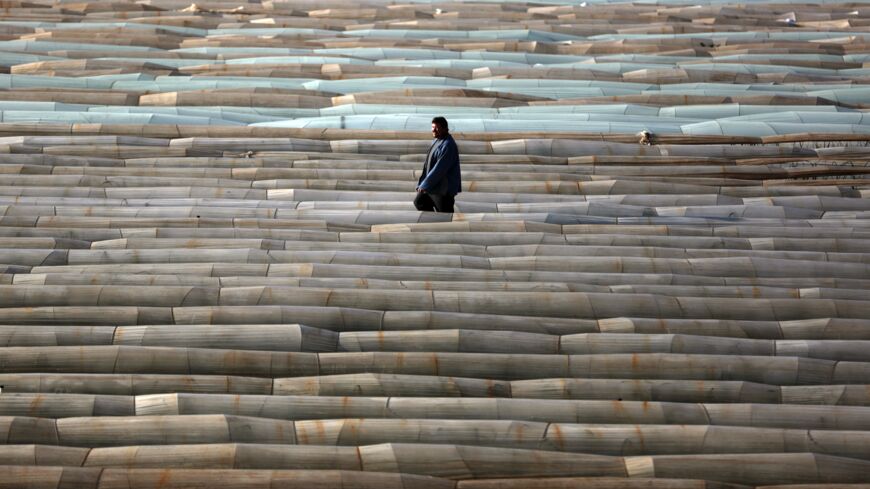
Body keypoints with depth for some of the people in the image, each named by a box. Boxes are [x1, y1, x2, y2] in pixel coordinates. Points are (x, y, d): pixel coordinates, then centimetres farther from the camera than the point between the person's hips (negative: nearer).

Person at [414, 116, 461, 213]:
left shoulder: (448, 145, -23)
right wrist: (421, 184, 12)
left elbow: (439, 169, -26)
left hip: (444, 189, -10)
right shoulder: (437, 141, 9)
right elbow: (428, 165, 15)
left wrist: (425, 185, -22)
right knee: (419, 202, 21)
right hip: (433, 186, 10)